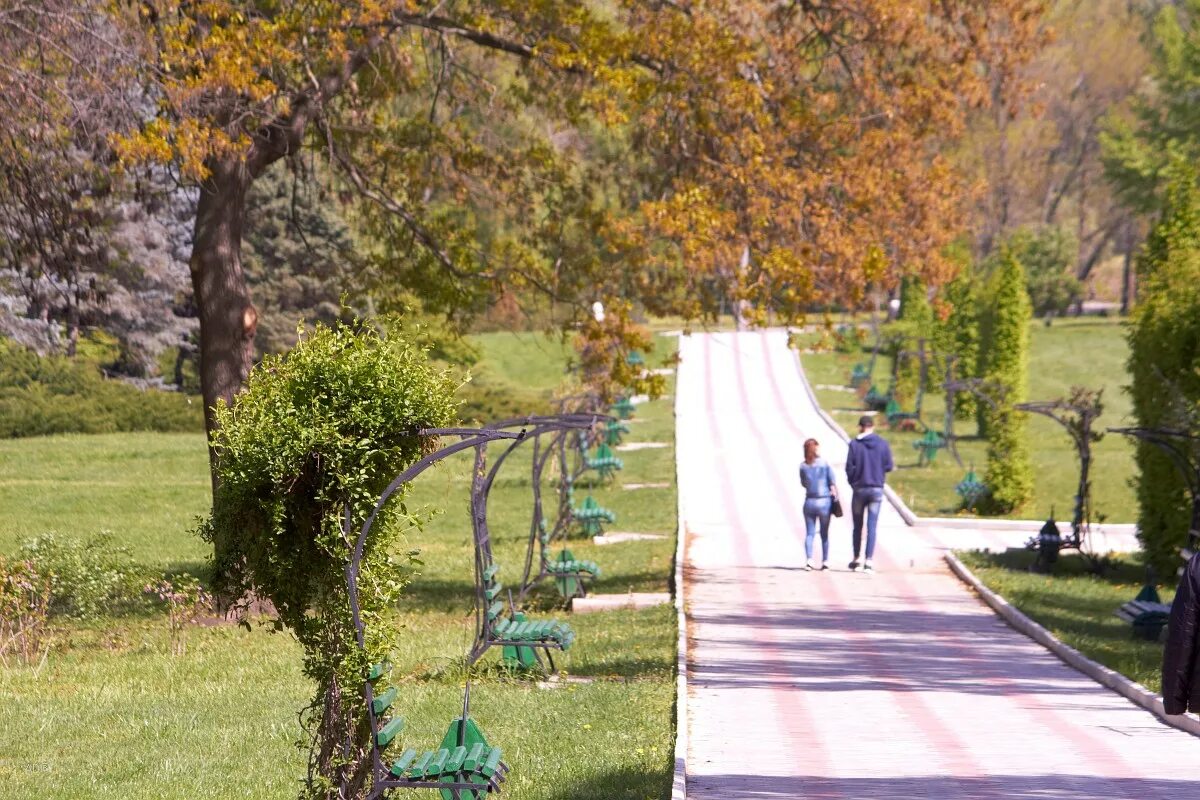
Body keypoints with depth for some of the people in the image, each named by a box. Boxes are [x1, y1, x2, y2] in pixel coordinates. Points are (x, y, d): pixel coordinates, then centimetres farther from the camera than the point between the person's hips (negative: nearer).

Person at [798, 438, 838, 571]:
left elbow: (803, 483, 10)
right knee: (824, 534, 10)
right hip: (824, 501, -1)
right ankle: (825, 561, 11)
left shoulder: (803, 467, -2)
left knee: (809, 533, 5)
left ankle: (809, 559, -10)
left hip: (809, 502, 1)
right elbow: (832, 484, -5)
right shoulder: (825, 464, -7)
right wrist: (835, 495, 7)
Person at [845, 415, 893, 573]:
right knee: (872, 527, 1)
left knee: (857, 526, 14)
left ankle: (856, 559, 21)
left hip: (859, 489, -1)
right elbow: (889, 466, 1)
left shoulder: (855, 444, -8)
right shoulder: (882, 443, -3)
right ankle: (868, 561, -7)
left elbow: (849, 467, -8)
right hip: (877, 489, 1)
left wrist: (852, 482, 10)